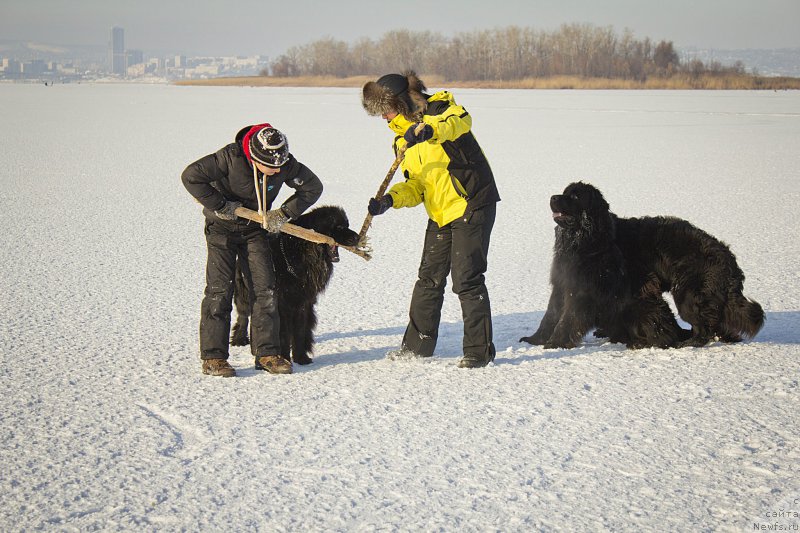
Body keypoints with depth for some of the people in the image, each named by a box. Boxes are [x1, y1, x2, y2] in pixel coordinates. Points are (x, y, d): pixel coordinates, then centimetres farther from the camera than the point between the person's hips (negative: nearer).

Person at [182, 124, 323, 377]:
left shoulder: (285, 164, -18)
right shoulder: (230, 157, -29)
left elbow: (313, 187, -4)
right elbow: (190, 176, -27)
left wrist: (284, 212, -14)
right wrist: (221, 206, -24)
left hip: (255, 228, 4)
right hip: (222, 226, -4)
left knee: (265, 288, -3)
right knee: (220, 289, -11)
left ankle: (267, 352, 3)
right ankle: (213, 356, -7)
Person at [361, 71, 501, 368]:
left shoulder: (438, 109, -10)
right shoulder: (404, 137, 13)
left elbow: (461, 119, -35)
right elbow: (416, 185, 12)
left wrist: (431, 130, -52)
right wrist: (390, 199, -5)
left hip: (471, 205, -8)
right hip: (440, 214, 9)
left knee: (466, 279, -9)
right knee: (429, 279, 12)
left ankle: (479, 350, -1)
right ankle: (418, 344, 24)